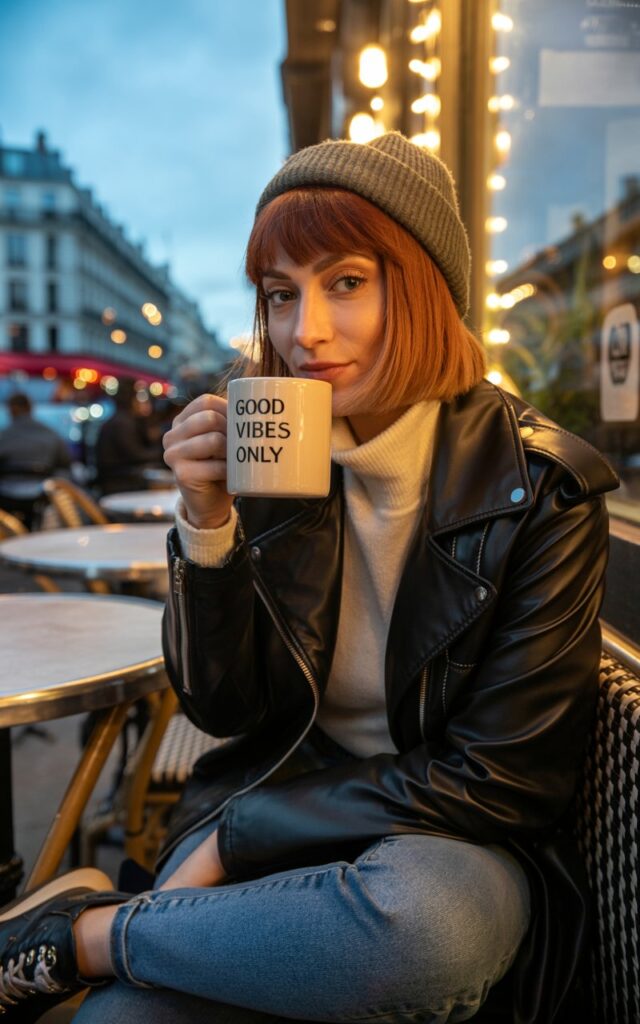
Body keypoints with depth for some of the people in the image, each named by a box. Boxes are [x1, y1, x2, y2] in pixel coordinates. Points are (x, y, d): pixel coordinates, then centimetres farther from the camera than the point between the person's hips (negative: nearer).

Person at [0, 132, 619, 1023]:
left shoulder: (539, 485, -12)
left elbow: (500, 776, -11)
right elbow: (222, 708, -1)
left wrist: (231, 841, -12)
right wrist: (209, 518, -17)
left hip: (447, 847, 0)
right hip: (282, 815, 1)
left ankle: (78, 932, -12)